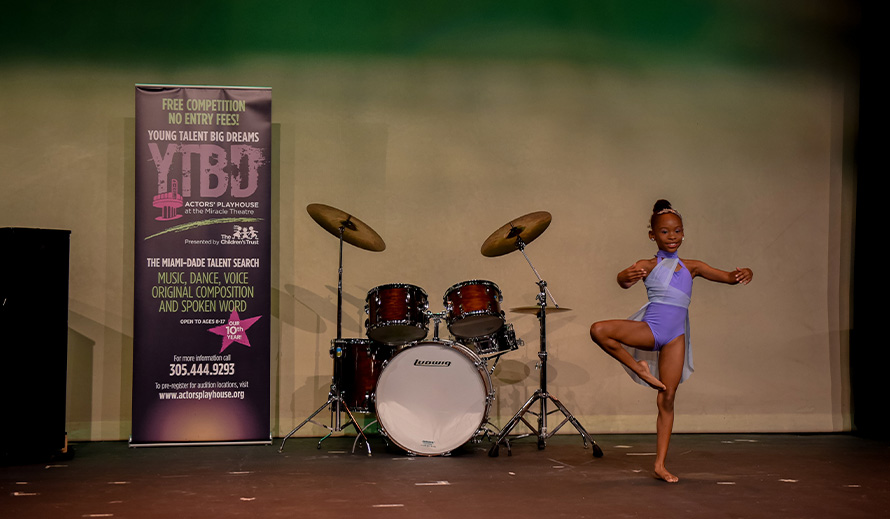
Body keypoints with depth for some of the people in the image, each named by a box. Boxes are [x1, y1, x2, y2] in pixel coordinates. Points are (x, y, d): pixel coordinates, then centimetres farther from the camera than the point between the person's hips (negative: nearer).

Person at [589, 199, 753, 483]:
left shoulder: (691, 267, 14)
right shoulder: (647, 265, 3)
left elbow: (728, 277, 8)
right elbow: (624, 281, -18)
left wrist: (743, 274, -16)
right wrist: (627, 277, -43)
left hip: (675, 336, 2)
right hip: (649, 329, -2)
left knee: (667, 398, -1)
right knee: (598, 330, -28)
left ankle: (660, 464, 4)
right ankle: (639, 368, -8)